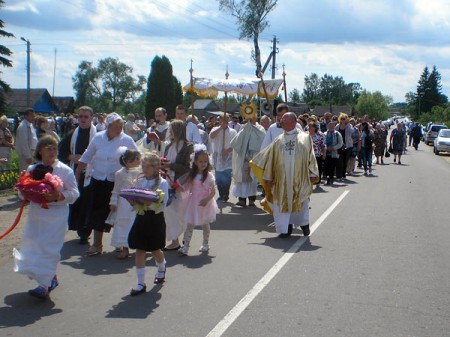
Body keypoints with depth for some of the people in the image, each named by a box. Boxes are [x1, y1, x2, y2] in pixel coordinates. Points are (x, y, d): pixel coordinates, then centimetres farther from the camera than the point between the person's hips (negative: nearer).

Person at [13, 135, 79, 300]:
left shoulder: (65, 170, -3)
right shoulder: (32, 169, 9)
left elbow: (74, 193, -6)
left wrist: (58, 196, -22)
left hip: (56, 215, -5)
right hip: (36, 214, 5)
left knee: (49, 249, -8)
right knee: (33, 247, 9)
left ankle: (44, 286, -6)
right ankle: (52, 277, 27)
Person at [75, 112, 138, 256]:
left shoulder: (126, 140, -7)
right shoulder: (98, 138, 0)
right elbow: (86, 157, 10)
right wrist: (77, 174, 11)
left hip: (117, 182, -2)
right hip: (98, 180, 2)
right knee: (97, 211, 5)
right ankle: (97, 244, 16)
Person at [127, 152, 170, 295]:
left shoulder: (162, 183, -10)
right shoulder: (139, 182, 5)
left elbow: (163, 205, -14)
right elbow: (134, 198, 10)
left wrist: (150, 204, -29)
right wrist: (133, 203, -12)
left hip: (155, 219, -4)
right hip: (141, 217, 4)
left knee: (155, 250, 12)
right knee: (139, 250, 1)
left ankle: (161, 269, 46)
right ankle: (141, 283, 8)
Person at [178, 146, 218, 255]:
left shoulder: (209, 176, -10)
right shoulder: (192, 175, 0)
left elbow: (213, 191, -11)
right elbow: (186, 188, 0)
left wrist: (206, 199, -24)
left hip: (205, 204, -2)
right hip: (193, 203, 2)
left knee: (205, 225, 14)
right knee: (190, 225, 0)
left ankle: (205, 244, 30)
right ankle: (185, 246, 0)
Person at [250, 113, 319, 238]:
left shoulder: (305, 138, 4)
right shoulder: (279, 140, 10)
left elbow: (311, 156, 2)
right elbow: (271, 158, 10)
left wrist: (312, 174, -5)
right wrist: (269, 176, 7)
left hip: (300, 178, -2)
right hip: (282, 179, 2)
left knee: (301, 202, 6)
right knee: (282, 203, 1)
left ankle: (304, 224, 26)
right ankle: (286, 228, 12)